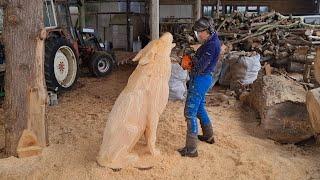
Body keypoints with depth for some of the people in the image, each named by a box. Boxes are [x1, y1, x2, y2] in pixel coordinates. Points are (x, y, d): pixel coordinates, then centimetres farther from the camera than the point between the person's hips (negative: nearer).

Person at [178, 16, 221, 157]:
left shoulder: (212, 45, -20)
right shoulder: (210, 42, 12)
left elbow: (200, 66, -24)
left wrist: (193, 58, -5)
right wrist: (193, 60, -2)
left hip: (200, 79, -11)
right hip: (202, 78, 11)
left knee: (190, 112, -8)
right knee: (200, 108, 24)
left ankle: (191, 149, -4)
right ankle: (209, 136, 41)